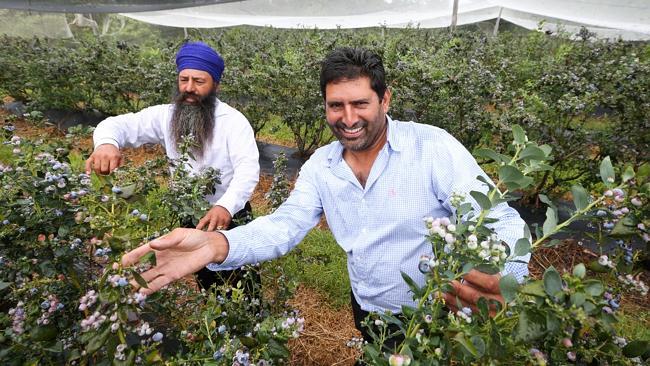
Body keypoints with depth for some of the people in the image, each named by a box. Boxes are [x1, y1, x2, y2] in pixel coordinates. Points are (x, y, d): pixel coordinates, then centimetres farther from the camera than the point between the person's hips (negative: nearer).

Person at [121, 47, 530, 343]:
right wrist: (215, 244, -33)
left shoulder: (433, 146, -22)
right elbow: (286, 224, -14)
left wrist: (502, 273, -50)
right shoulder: (320, 165, -6)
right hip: (368, 312, 5)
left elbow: (499, 219, -25)